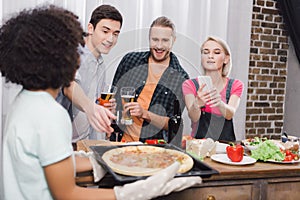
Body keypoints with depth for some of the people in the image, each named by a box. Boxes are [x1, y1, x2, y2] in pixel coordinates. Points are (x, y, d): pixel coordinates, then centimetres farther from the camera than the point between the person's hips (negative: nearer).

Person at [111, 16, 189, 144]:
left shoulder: (181, 79, -2)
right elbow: (113, 97, 12)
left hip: (153, 147, 0)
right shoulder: (130, 60, 4)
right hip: (120, 139, 0)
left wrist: (144, 114, -17)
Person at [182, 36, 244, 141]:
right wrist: (197, 104, -35)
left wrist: (220, 103, -33)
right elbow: (194, 118, -14)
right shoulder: (189, 85, 1)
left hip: (226, 143, 1)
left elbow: (230, 115, -12)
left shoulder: (235, 85, 5)